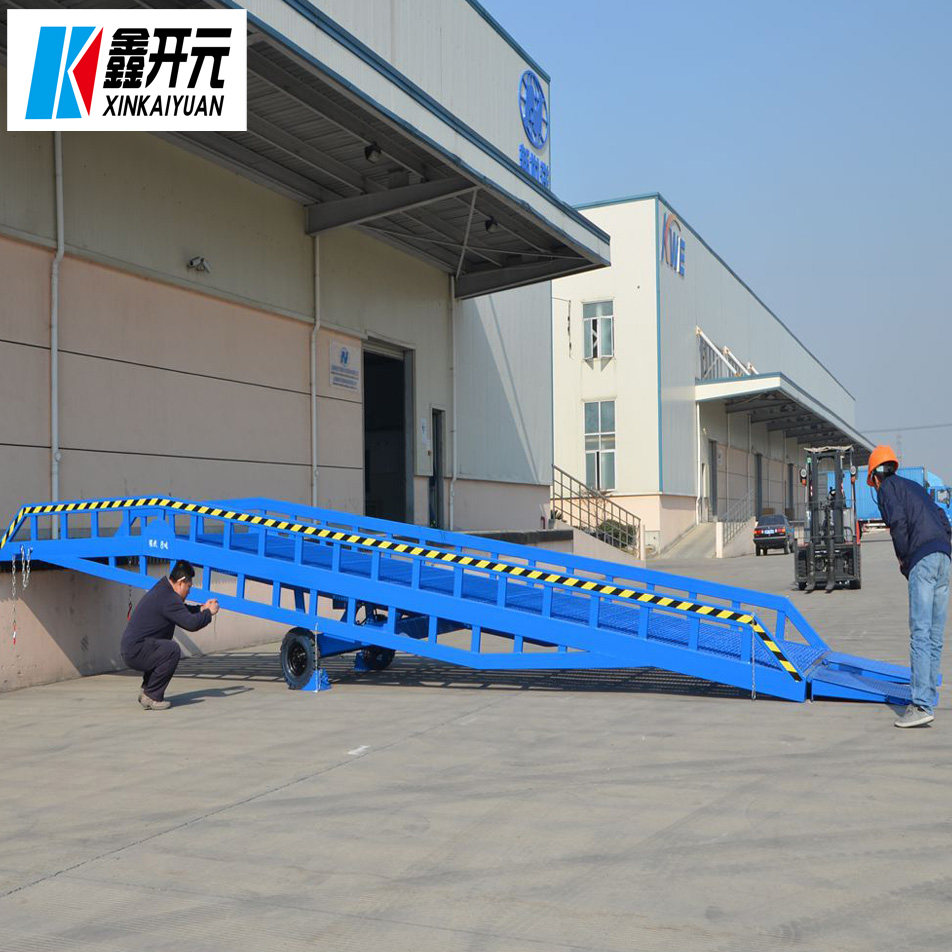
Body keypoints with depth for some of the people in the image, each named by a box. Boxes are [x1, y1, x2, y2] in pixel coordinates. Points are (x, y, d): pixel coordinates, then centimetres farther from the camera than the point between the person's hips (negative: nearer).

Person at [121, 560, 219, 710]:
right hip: (135, 652, -11)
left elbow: (181, 611, 31)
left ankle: (146, 690, 22)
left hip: (130, 649, 11)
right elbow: (191, 623, -24)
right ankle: (151, 696, -15)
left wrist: (201, 609, 20)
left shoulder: (162, 589, 14)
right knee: (172, 650, -25)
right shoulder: (169, 599, -19)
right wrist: (209, 613, -7)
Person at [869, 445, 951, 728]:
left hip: (922, 558, -8)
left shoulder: (887, 487, 7)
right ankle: (929, 698, 15)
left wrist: (903, 558, 2)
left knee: (920, 633, -13)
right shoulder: (914, 487, 31)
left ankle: (921, 705, -18)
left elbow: (897, 520, -10)